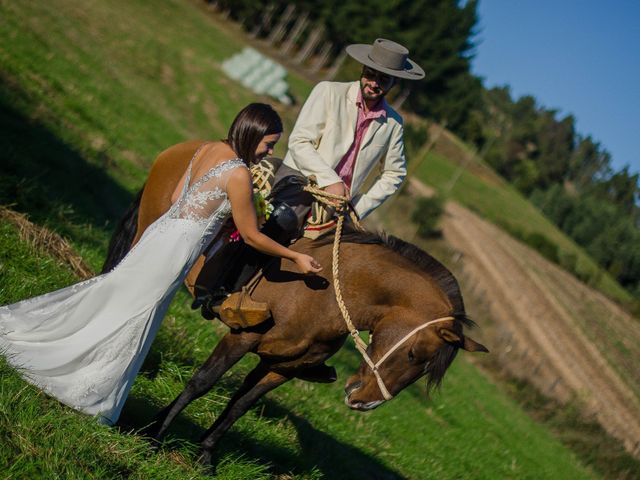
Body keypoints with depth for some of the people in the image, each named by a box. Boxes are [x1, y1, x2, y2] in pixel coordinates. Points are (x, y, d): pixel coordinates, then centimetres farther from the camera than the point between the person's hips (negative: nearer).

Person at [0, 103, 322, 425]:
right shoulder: (239, 175, -19)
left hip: (163, 228, 8)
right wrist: (295, 257, -5)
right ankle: (92, 396, 18)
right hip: (175, 250, -8)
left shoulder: (207, 150, 5)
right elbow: (252, 236, -12)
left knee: (112, 292, 22)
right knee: (131, 319, 5)